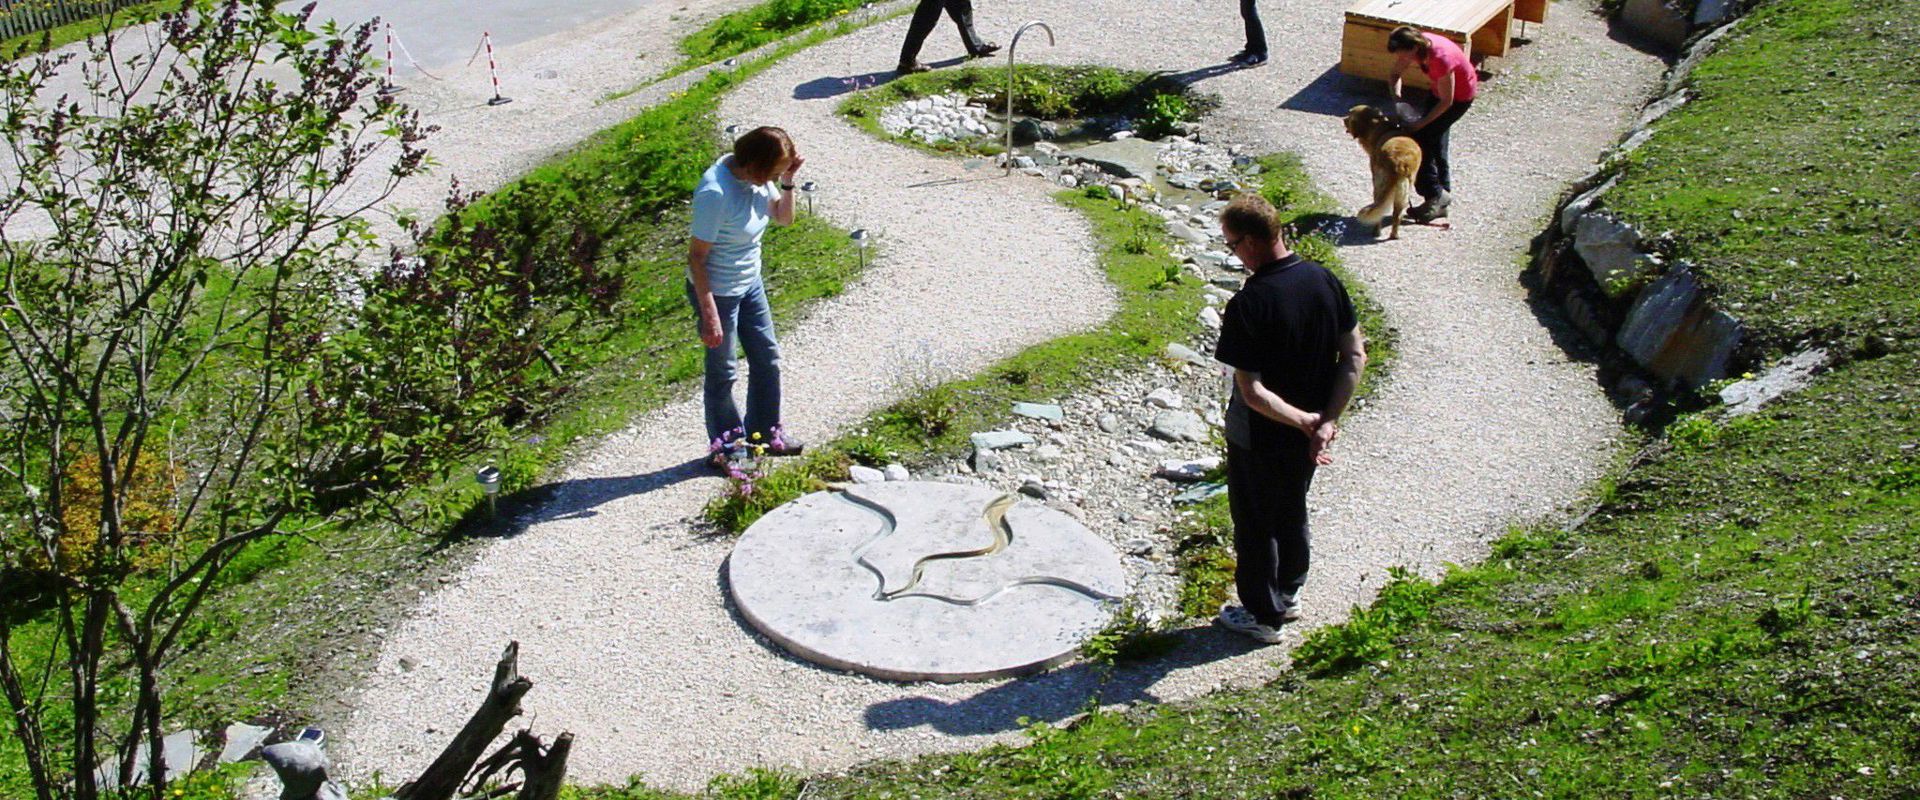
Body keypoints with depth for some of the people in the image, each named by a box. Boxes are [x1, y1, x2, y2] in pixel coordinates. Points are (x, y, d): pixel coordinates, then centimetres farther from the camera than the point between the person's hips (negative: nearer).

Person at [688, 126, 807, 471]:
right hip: (718, 292, -8)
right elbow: (697, 256, -25)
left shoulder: (758, 178, -7)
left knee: (768, 359, 18)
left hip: (750, 284, 8)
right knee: (722, 372, 8)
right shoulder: (715, 193, -30)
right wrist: (710, 315, -24)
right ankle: (725, 449, 26)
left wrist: (788, 181, -9)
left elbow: (784, 217, 10)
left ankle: (765, 432, 37)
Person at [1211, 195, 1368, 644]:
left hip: (1259, 438, -6)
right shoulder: (1324, 281, -9)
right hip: (1307, 437, 6)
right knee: (1292, 511, 27)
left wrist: (1304, 421, -20)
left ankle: (1263, 615, 30)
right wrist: (1327, 420, -10)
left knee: (1255, 524, 15)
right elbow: (1355, 356, -5)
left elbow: (1251, 391, -29)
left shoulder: (1248, 305, -28)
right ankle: (1288, 594, 45)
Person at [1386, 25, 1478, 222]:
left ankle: (1435, 196, -2)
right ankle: (1443, 195, 24)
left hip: (1459, 96, -8)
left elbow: (1446, 101, -28)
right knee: (1435, 142, 12)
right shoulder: (1414, 46, -17)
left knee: (1421, 138, -12)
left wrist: (1420, 123, -25)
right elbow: (1395, 75, -1)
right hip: (1440, 90, 8)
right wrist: (1396, 98, -19)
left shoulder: (1440, 59, -38)